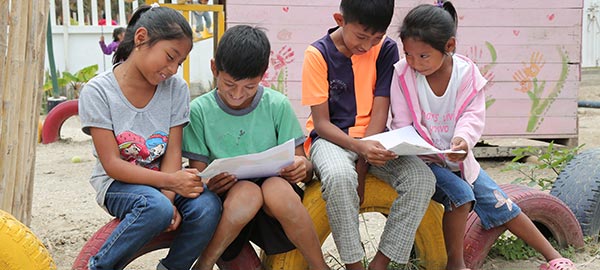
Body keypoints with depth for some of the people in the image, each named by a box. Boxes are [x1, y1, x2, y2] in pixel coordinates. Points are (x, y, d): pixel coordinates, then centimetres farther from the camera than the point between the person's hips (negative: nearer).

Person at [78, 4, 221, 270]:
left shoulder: (176, 88, -1)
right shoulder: (98, 91, -12)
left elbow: (173, 152, -4)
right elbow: (112, 164, -15)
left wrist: (169, 195, -23)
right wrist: (170, 182, -27)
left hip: (163, 179, 4)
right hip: (117, 183, -3)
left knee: (207, 205, -28)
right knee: (157, 208, -36)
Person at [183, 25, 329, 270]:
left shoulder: (277, 105, 0)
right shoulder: (200, 111, -2)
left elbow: (302, 164, 3)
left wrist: (302, 168, -22)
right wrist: (209, 184, -25)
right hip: (226, 203, -1)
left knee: (277, 189, -34)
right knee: (247, 191, -35)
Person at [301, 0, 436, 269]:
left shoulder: (387, 49, -3)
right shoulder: (318, 54, -11)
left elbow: (380, 111, -6)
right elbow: (321, 123, -12)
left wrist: (362, 162, -18)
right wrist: (360, 148, -29)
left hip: (374, 137, 4)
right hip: (331, 137, -3)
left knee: (422, 178, -23)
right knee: (339, 176, -38)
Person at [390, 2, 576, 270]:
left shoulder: (466, 72, -11)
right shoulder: (403, 74, -15)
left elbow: (473, 116, -14)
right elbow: (403, 124, -12)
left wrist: (463, 139, -36)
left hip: (458, 157, 3)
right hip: (423, 161, -3)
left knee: (498, 202, 4)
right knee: (460, 193, -26)